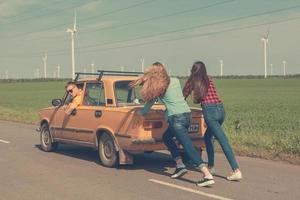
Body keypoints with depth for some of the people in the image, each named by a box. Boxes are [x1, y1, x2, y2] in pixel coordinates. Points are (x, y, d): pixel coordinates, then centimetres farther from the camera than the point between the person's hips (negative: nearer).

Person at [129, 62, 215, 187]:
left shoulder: (158, 87, -1)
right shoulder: (176, 81, 14)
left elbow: (150, 101, 11)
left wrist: (141, 113, 29)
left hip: (176, 117, -7)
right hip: (187, 114, 7)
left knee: (189, 147, -10)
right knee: (166, 137, 25)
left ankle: (208, 176, -18)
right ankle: (180, 166, 19)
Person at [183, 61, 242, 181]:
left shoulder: (193, 81, 8)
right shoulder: (209, 79, 20)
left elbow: (183, 96, 19)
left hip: (210, 111, -6)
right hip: (221, 109, 6)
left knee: (223, 141, -11)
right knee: (207, 137, 23)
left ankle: (236, 171, -16)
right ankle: (211, 166, 27)